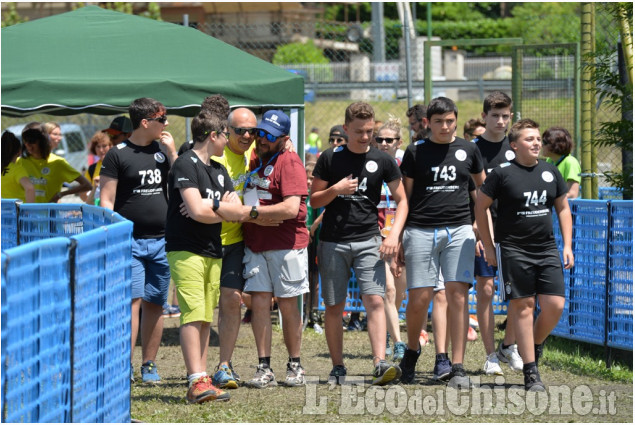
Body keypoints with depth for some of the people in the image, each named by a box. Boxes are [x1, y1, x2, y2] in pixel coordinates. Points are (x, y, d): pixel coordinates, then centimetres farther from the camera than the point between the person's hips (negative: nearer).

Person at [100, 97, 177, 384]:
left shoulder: (162, 152, 13)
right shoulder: (118, 155, -2)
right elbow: (107, 200, -4)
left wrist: (172, 153, 1)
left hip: (161, 241, 5)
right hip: (130, 240, -5)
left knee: (155, 304, 7)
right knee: (132, 301, -14)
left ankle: (149, 365, 14)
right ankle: (125, 367, -15)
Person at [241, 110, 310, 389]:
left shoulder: (289, 162, -8)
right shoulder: (254, 162, 15)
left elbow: (291, 208, -19)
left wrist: (253, 211, -21)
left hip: (287, 245, -6)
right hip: (255, 245, 6)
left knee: (288, 305, 2)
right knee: (259, 302, -3)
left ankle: (294, 366, 13)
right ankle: (264, 369, -3)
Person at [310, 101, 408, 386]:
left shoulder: (382, 161, 4)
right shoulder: (330, 159, 3)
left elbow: (401, 200, 8)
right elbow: (314, 200, 8)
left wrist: (394, 235, -6)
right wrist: (336, 189, -12)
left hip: (368, 240, -1)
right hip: (333, 242, 1)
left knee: (375, 300, -16)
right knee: (334, 307, 4)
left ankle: (380, 364, -24)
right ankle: (338, 368, 15)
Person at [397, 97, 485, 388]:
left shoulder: (468, 150, 10)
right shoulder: (415, 152, 5)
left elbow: (483, 188, 22)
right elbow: (404, 197, 8)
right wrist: (397, 238, 4)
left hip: (459, 230, 1)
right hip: (421, 231, -1)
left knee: (457, 295, -8)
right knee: (419, 298, -3)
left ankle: (457, 367, -6)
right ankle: (412, 350, 24)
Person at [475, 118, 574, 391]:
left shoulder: (550, 173, 8)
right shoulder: (502, 173, -5)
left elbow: (563, 208, 18)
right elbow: (480, 208, 2)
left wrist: (567, 245, 10)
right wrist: (488, 247, 1)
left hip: (547, 249, 4)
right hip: (514, 250, -4)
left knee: (555, 306, -5)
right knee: (523, 307, -3)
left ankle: (534, 346, 23)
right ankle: (531, 373, 2)